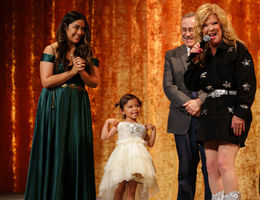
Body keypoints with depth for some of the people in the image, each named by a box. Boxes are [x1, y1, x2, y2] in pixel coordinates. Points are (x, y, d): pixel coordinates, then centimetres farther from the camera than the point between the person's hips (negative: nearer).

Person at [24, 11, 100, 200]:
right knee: (55, 152, -1)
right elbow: (46, 81, -9)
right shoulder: (51, 50, -1)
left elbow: (95, 82, 6)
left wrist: (82, 72, -13)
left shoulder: (87, 52, 10)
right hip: (55, 106, -3)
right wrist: (71, 72, -14)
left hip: (78, 107, 3)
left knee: (78, 151, 0)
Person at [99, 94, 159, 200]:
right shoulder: (119, 124, 14)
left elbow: (150, 143, 25)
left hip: (137, 156, 2)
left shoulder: (142, 127, 22)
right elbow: (104, 136, 12)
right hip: (123, 155, -2)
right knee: (120, 188, -5)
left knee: (131, 191, -1)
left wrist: (153, 129, 18)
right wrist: (107, 122, 10)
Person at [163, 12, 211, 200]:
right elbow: (168, 86, 4)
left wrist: (200, 102, -17)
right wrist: (188, 105, -10)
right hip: (183, 119, 2)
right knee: (186, 168, 6)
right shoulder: (172, 56, 13)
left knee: (211, 166, -2)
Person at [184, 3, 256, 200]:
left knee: (224, 162, -17)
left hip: (231, 112, -6)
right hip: (210, 113, 7)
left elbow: (248, 84, -9)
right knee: (211, 166, 3)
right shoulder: (204, 54, 15)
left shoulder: (237, 49, -3)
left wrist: (240, 114, -17)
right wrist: (195, 61, -1)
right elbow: (191, 84, 12)